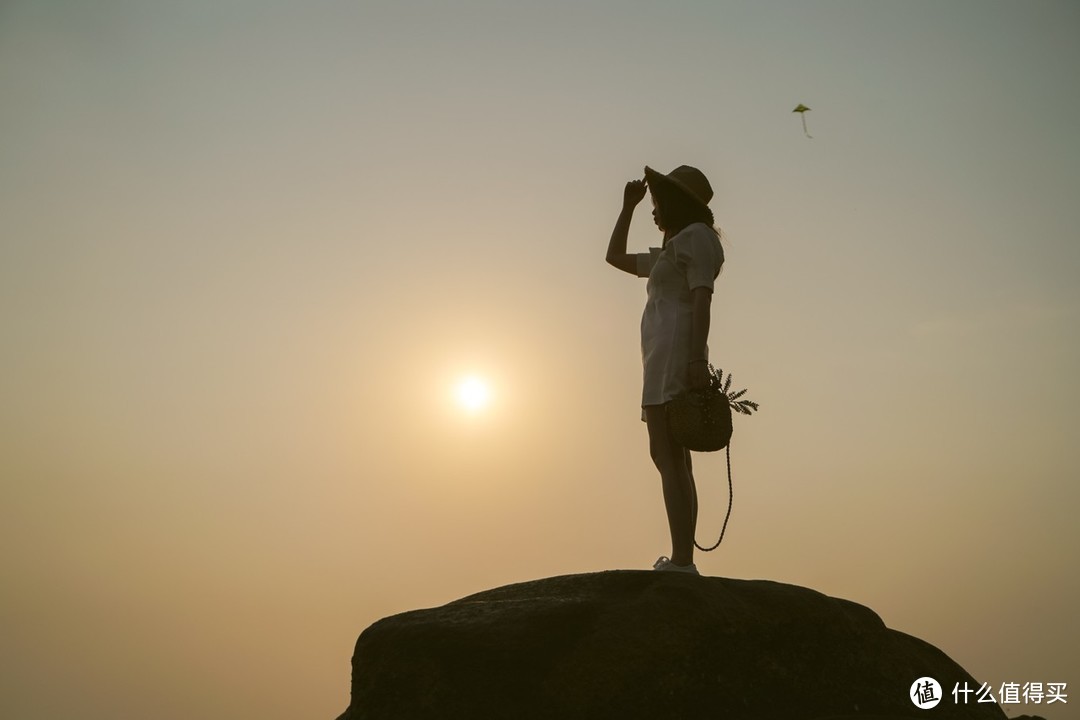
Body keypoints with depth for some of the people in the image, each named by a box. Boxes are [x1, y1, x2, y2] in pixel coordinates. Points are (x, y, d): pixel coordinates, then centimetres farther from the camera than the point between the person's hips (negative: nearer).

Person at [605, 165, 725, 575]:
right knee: (673, 460, 5)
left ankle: (681, 563, -25)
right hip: (666, 361, 10)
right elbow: (615, 257, 38)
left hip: (674, 352, -10)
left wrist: (697, 357, -25)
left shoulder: (696, 235, 1)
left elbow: (702, 299, -14)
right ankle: (682, 561, 4)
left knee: (666, 456, -18)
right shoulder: (668, 254, 30)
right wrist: (629, 205, 34)